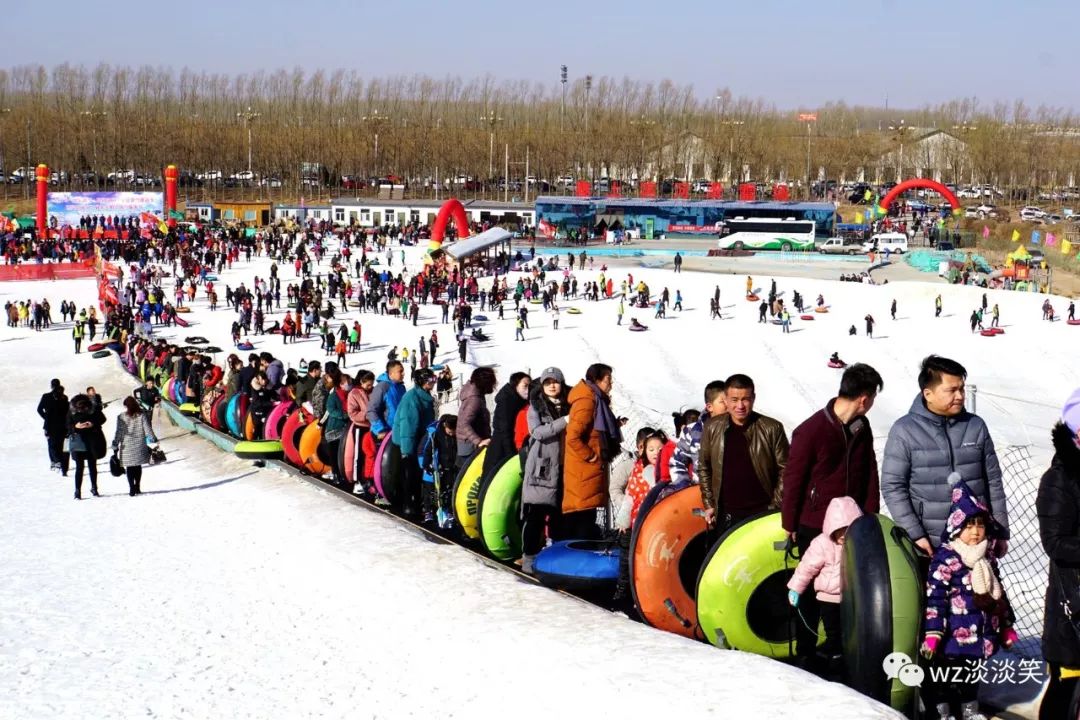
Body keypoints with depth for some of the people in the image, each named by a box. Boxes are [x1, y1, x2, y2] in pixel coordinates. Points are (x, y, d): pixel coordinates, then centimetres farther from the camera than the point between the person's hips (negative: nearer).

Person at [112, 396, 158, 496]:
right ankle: (137, 488, 16)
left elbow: (118, 433, -5)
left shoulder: (121, 417, -7)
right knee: (138, 466, 13)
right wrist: (154, 439, 9)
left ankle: (132, 489, -1)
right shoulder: (142, 416, -4)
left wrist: (115, 445, 3)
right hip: (139, 446, 1)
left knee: (129, 468, 5)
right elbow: (148, 430, -3)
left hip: (127, 447, -1)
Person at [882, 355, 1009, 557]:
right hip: (929, 546, -3)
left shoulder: (976, 426, 6)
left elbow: (993, 482, 11)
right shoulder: (904, 431, -4)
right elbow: (893, 487, -5)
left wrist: (1000, 532, 8)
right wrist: (914, 534, -12)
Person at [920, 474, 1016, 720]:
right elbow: (934, 597, -19)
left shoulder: (987, 557, 8)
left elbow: (998, 592, 18)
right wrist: (932, 632, -23)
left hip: (980, 633, 7)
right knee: (944, 673, 3)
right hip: (954, 635, -7)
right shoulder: (945, 559, -16)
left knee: (971, 672, 20)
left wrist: (1006, 626, 21)